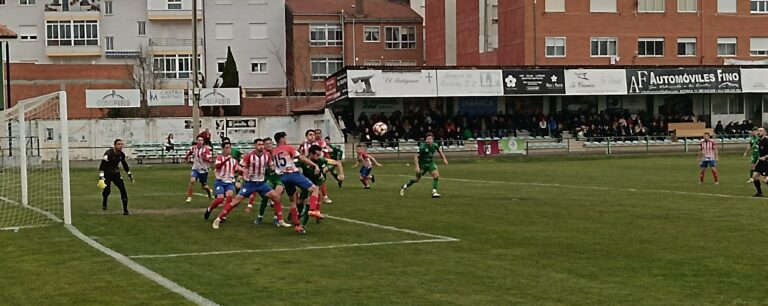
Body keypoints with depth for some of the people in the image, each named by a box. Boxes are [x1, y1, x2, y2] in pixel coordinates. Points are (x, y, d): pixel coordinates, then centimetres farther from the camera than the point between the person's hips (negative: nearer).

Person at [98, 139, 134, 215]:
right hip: (107, 174, -5)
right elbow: (102, 166, -28)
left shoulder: (122, 154, -2)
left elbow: (124, 164, 17)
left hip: (116, 174, 5)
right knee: (107, 189, -23)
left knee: (123, 190, -4)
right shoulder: (108, 154, -23)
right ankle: (104, 203, 9)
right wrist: (101, 178, -38)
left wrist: (129, 175, 22)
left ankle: (125, 210, 5)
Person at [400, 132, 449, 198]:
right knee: (417, 179, 8)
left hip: (430, 163, 4)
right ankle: (404, 187, 32)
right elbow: (416, 156, -23)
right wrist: (417, 166, -31)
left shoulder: (435, 146, -11)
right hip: (422, 164, -4)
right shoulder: (422, 147, -26)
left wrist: (444, 159, 3)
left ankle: (434, 192, -13)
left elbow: (440, 151, 12)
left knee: (436, 175, -19)